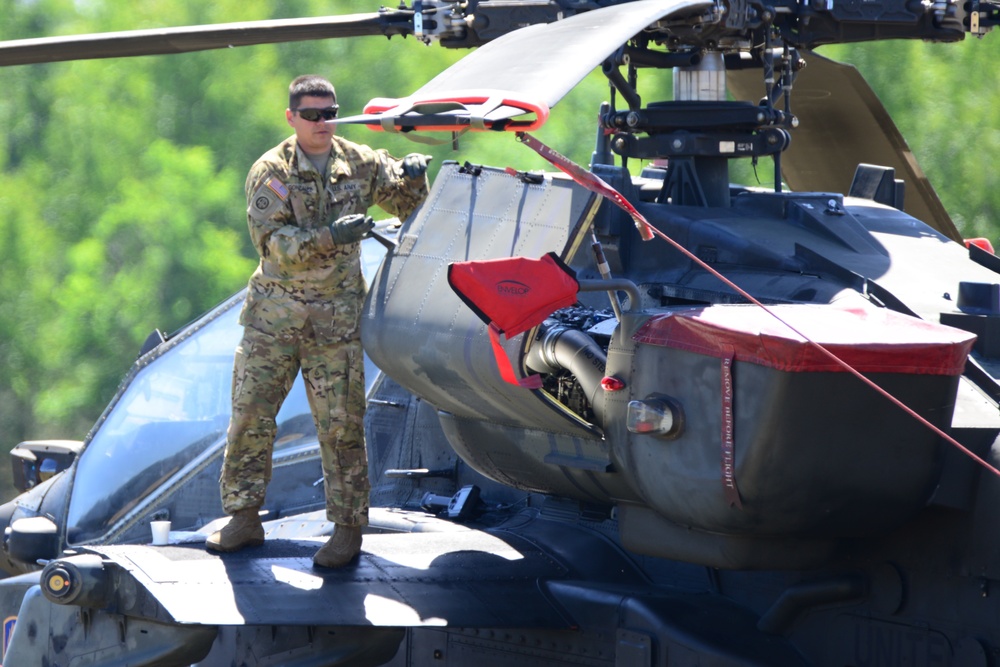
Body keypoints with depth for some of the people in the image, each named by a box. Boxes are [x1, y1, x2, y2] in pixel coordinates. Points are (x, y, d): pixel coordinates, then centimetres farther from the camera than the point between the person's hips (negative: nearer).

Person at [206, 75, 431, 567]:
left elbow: (408, 207, 15)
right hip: (274, 312, 0)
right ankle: (244, 518, 14)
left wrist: (413, 177, -7)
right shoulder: (270, 172, -3)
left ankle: (348, 528, 8)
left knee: (341, 424, -1)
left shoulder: (360, 164, 4)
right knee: (250, 412, 2)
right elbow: (271, 241, -14)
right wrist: (330, 237, -28)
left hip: (335, 317, 0)